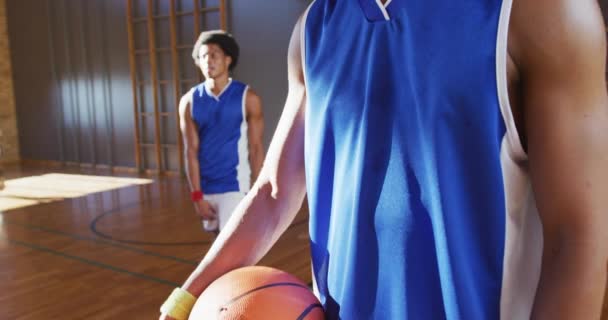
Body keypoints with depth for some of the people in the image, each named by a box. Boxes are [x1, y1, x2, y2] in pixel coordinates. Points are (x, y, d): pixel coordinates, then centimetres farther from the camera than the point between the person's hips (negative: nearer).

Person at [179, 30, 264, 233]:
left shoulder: (247, 98, -7)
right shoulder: (189, 101, -1)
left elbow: (256, 148, -5)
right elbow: (191, 151, -1)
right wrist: (197, 195, -5)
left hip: (236, 186, -4)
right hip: (205, 187, 4)